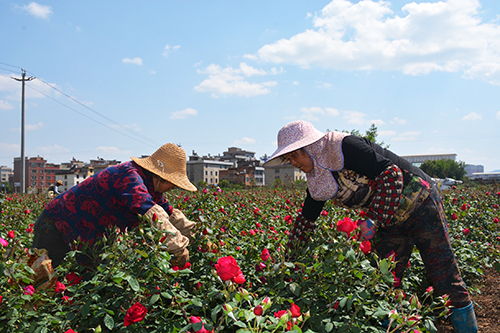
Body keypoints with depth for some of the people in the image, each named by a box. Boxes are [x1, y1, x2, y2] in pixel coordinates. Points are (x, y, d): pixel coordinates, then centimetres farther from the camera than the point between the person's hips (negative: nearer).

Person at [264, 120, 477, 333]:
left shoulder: (344, 147, -24)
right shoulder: (316, 179, 2)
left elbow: (391, 173, -27)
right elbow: (307, 217, 10)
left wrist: (374, 220, -29)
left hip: (419, 202, -7)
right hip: (389, 221, 7)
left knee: (443, 275, 1)